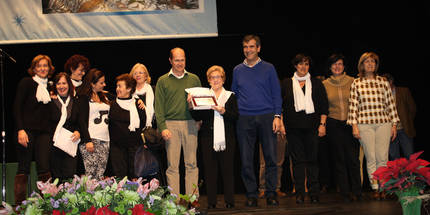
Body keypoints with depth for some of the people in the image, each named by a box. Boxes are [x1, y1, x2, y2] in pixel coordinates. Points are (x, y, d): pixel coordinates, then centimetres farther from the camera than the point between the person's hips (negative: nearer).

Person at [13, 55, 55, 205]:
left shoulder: (50, 87, 16)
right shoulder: (26, 83, 1)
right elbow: (17, 107, -5)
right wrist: (20, 129, -14)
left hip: (43, 132, 4)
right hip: (27, 131, -4)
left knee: (44, 169, -3)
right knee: (23, 169, -2)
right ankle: (19, 204, 2)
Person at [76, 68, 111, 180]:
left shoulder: (104, 97, 20)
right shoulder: (84, 98, 1)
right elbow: (82, 121, -5)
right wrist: (87, 141, -14)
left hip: (105, 140, 6)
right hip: (91, 140, -6)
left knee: (100, 174, 0)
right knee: (90, 173, -11)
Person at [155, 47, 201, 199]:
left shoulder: (194, 79, 14)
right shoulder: (163, 81, 8)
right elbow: (159, 106, 3)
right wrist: (162, 127, -8)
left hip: (190, 124, 1)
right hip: (171, 125, -1)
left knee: (192, 164, 1)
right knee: (172, 165, -2)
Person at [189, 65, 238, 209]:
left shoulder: (230, 96, 11)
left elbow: (236, 116, -1)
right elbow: (198, 117, 2)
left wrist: (223, 111, -16)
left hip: (226, 138, 0)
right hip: (208, 138, 0)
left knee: (227, 169, 0)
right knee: (210, 169, 0)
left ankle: (229, 201, 8)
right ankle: (211, 201, 7)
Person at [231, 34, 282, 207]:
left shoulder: (268, 68, 6)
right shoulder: (237, 70, 12)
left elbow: (276, 94, 5)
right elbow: (234, 95, 16)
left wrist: (277, 116, -5)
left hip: (266, 117, -2)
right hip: (244, 119, 2)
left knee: (271, 157, -3)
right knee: (246, 160, 2)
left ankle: (271, 193, 7)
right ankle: (251, 194, 11)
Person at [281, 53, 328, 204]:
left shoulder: (316, 83, 13)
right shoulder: (287, 83, 12)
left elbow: (324, 105, 9)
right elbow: (280, 104, 10)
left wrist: (322, 124, -1)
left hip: (312, 126, 0)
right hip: (293, 127, 0)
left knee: (313, 159, 0)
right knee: (297, 159, -2)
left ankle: (314, 193, 5)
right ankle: (299, 193, 1)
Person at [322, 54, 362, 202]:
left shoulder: (352, 81, 5)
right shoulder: (324, 84, 7)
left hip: (351, 123, -1)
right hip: (334, 124, 1)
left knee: (353, 158, -5)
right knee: (339, 159, 4)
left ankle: (357, 192, 6)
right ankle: (345, 193, 10)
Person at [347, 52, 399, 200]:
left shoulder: (383, 82, 10)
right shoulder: (356, 83, 6)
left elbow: (390, 104, 11)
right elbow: (353, 105, 4)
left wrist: (394, 124, 7)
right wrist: (354, 125, -3)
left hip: (383, 123, 1)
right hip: (364, 124, -1)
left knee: (382, 158, -3)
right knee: (371, 158, 0)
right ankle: (375, 188, 6)